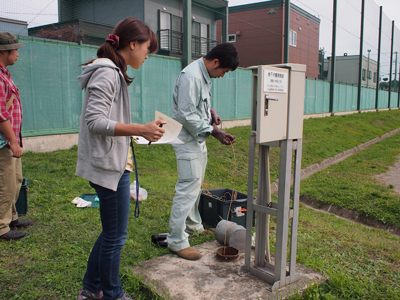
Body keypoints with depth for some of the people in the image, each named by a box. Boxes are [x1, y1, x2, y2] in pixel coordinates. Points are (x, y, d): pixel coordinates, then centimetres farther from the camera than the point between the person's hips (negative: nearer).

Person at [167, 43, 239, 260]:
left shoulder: (205, 75, 10)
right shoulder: (190, 77, -21)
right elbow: (187, 115, -25)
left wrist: (210, 110, 5)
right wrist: (214, 132, -23)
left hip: (199, 139, 10)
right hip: (187, 139, -10)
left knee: (196, 185, 20)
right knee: (188, 188, -10)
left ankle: (193, 226, 37)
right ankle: (177, 241, -1)